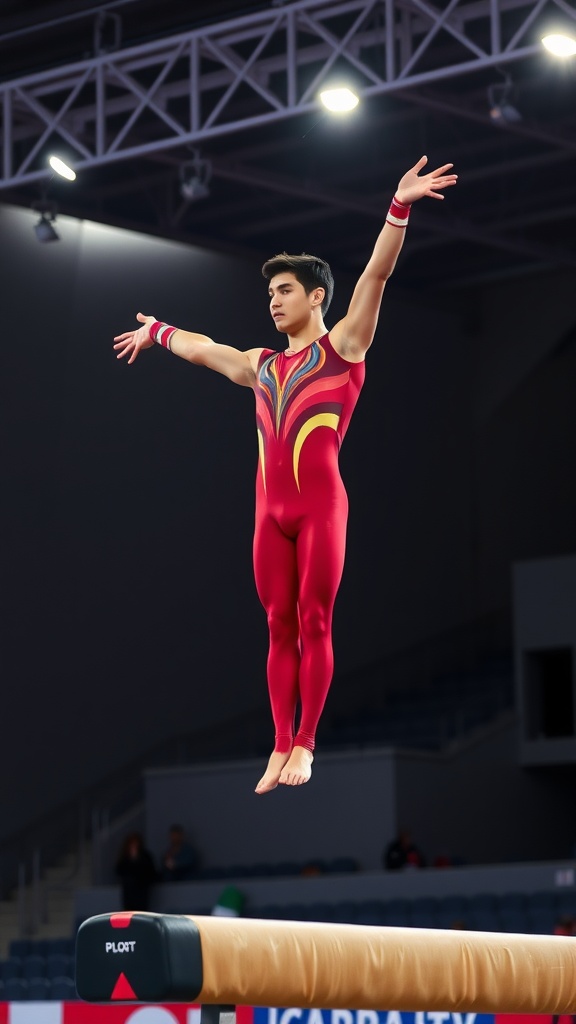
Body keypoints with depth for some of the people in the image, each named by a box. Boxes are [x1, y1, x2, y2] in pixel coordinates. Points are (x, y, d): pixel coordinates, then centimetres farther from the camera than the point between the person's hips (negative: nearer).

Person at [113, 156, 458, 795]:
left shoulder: (343, 345, 4)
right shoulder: (260, 366, 20)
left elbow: (376, 274, -7)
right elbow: (199, 349, 38)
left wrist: (399, 209, -18)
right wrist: (155, 332, 54)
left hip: (321, 505, -5)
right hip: (271, 509, 5)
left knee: (314, 623, -3)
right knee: (279, 626, 3)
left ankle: (305, 743, -1)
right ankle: (280, 746, 3)